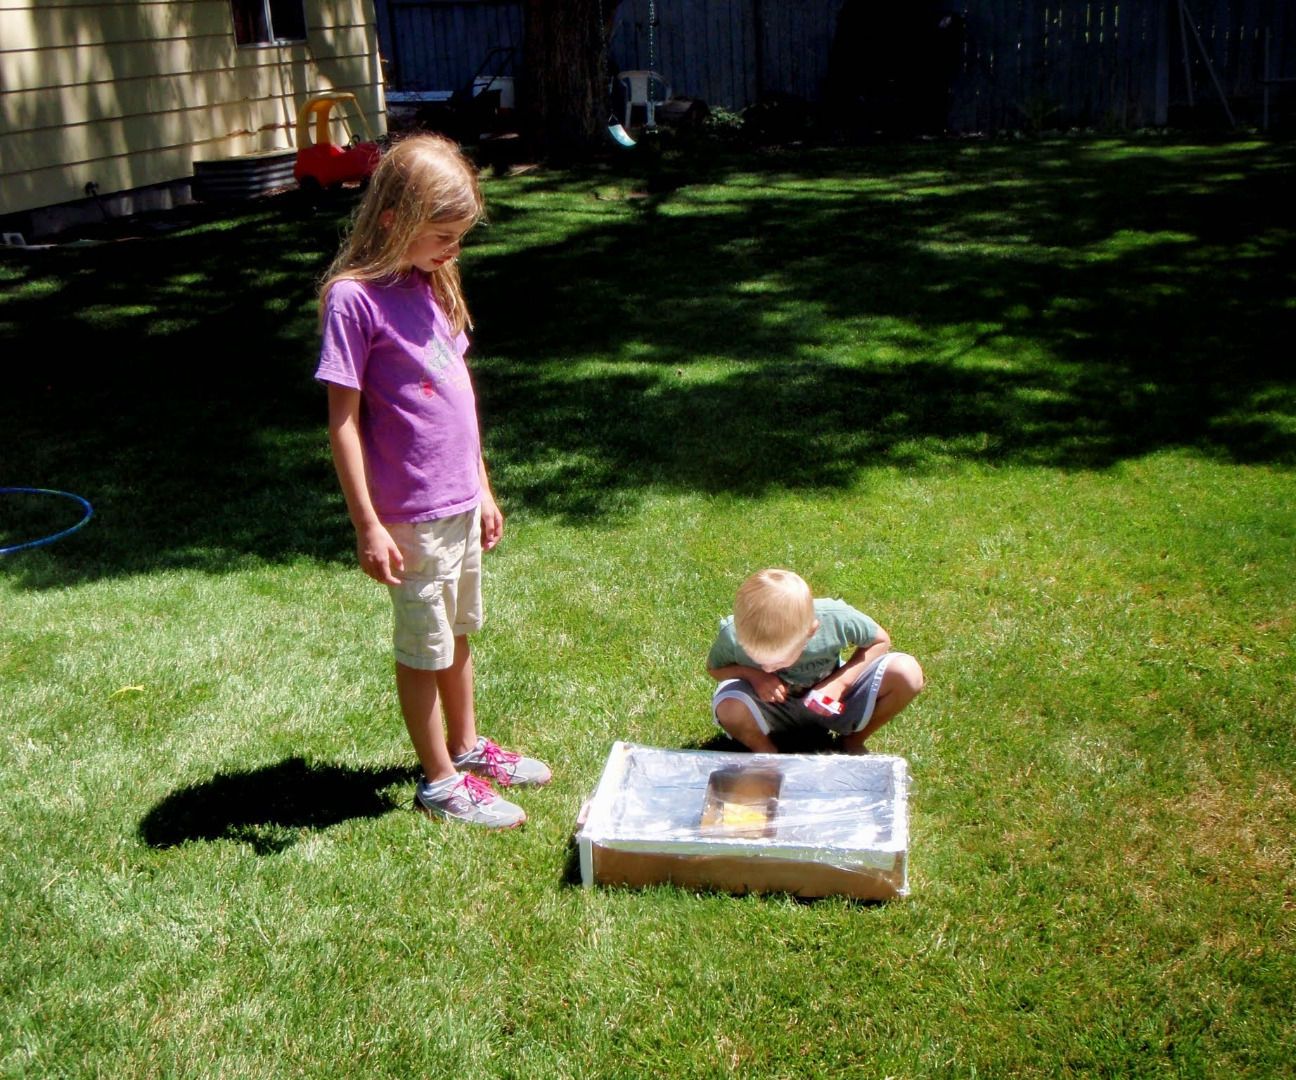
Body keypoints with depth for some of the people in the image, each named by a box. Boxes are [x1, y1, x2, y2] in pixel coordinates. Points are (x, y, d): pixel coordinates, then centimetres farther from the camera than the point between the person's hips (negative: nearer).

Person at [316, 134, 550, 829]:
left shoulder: (433, 282, 7)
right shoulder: (354, 298, -18)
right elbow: (343, 420, -17)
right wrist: (367, 525, -18)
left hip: (460, 503, 8)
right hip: (410, 516, -8)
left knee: (459, 633, 22)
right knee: (424, 647, 8)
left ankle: (467, 746, 40)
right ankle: (439, 780, 23)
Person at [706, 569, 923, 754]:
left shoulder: (835, 620, -30)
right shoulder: (733, 635, -29)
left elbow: (880, 641, -9)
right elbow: (714, 668, -6)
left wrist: (841, 681, -24)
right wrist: (752, 675, -27)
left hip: (827, 701, 1)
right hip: (773, 708, -1)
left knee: (907, 673, -24)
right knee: (729, 707, -37)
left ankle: (853, 741, 3)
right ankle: (765, 751, -1)